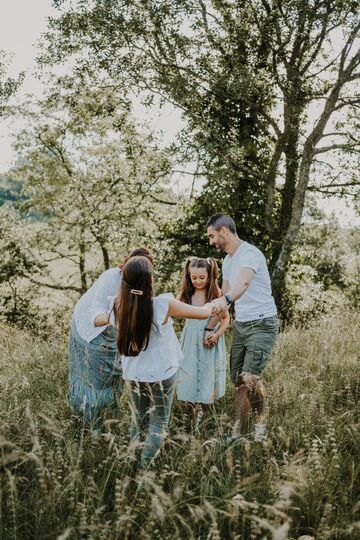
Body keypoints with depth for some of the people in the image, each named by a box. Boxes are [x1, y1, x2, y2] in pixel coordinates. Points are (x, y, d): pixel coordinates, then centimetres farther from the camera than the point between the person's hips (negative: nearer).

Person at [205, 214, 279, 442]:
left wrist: (226, 299, -56)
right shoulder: (227, 261, 13)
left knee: (250, 377, -15)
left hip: (262, 324, -9)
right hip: (241, 324, 9)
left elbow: (243, 282, -38)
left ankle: (260, 424, 4)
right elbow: (224, 296, 18)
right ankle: (240, 421, 23)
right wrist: (210, 328, 16)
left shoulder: (250, 253, -17)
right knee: (236, 378, 9)